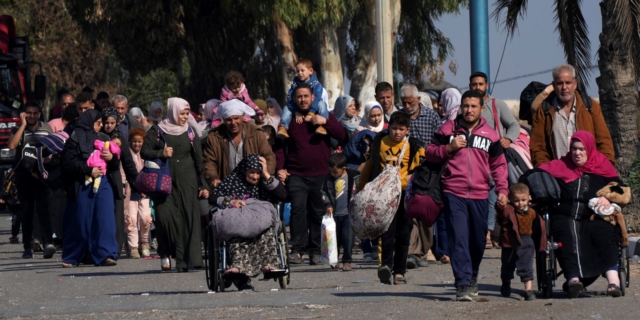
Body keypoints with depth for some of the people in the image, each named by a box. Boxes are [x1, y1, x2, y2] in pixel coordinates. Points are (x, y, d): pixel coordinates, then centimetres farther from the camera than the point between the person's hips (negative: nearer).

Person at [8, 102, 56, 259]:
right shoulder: (18, 130, 5)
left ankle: (47, 242, -27)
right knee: (26, 211, 4)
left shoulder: (47, 128, 9)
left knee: (43, 208, -15)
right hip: (24, 174, 1)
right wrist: (23, 125, -11)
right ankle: (27, 247, 9)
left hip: (42, 175, -1)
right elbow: (12, 146, -14)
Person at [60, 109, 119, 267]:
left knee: (105, 218, -7)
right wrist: (88, 170, -16)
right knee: (80, 221, 2)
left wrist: (112, 158, -7)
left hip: (103, 184, 4)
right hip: (82, 186, -4)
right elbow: (68, 164, -8)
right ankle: (71, 257, 15)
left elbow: (116, 164, 16)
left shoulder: (104, 139, 14)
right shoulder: (75, 140, -1)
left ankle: (106, 254, -7)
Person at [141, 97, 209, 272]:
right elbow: (144, 152, 2)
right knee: (165, 216, -14)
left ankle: (183, 260, -5)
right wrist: (161, 154, -15)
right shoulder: (157, 132, 5)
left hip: (186, 184, 2)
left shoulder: (190, 134, 10)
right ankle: (165, 254, 2)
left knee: (187, 218, -7)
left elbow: (199, 161, 9)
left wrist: (203, 185, 3)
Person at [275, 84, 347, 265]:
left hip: (321, 174, 1)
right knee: (298, 209, -16)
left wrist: (326, 122, -12)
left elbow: (343, 137, 0)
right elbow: (280, 146, 11)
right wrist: (280, 168, -2)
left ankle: (315, 250, 9)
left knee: (319, 213, 1)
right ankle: (297, 250, -15)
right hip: (296, 174, -1)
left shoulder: (324, 116, 10)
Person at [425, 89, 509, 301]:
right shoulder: (448, 129, 5)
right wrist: (449, 148, -10)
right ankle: (463, 284, -15)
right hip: (454, 195, -2)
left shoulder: (490, 135, 9)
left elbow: (499, 165, 12)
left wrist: (502, 189, 0)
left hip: (480, 196, 2)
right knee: (458, 239, -12)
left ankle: (472, 277, 30)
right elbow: (430, 153, 8)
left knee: (478, 242, 10)